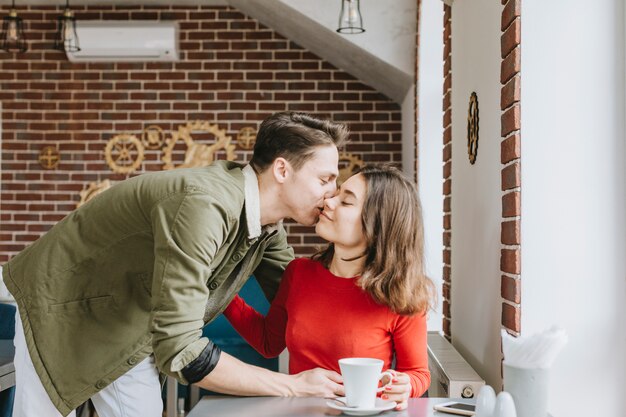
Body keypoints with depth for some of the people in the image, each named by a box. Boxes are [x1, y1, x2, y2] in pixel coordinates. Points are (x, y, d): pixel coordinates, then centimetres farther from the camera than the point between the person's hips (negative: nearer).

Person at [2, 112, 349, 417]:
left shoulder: (268, 227, -11)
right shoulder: (204, 205, -37)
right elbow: (179, 352, -39)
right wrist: (294, 385, -32)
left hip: (128, 328, 7)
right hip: (62, 305, -7)